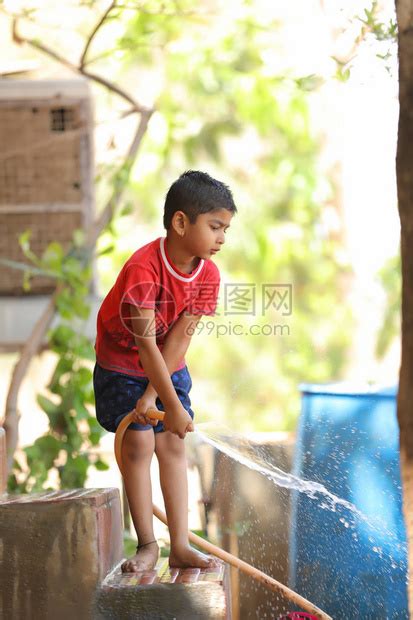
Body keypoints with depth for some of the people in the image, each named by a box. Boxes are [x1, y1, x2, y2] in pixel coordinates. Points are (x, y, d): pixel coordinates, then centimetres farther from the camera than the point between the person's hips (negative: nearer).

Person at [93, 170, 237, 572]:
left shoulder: (207, 273, -14)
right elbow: (146, 344, -33)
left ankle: (180, 546, 3)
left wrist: (152, 394, -19)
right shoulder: (143, 269, -33)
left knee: (173, 445, 1)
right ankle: (147, 544, 2)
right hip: (123, 364, -5)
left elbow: (180, 337, -15)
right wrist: (172, 406, -33)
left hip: (168, 368, 5)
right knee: (138, 443, -9)